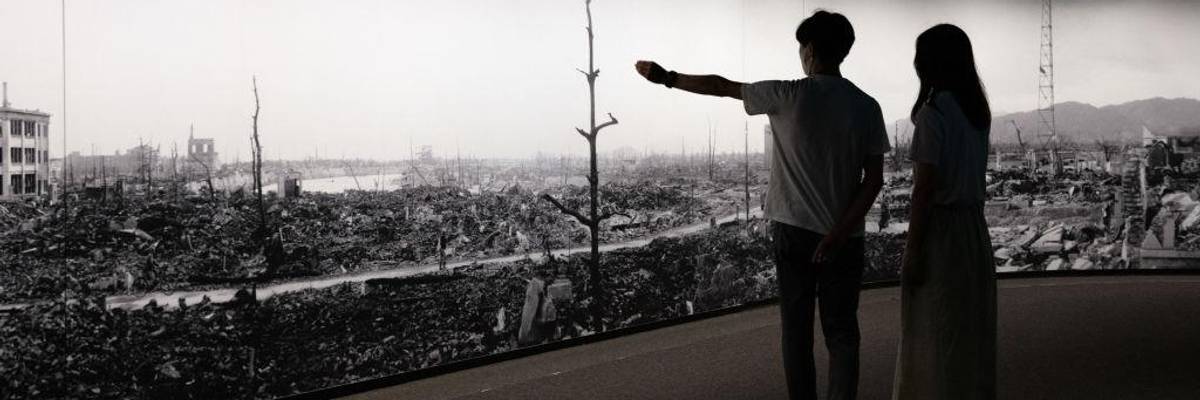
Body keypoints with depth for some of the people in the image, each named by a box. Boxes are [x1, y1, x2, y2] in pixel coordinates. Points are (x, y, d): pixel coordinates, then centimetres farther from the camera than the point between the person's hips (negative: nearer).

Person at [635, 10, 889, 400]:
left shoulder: (787, 95, -7)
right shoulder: (866, 107, -1)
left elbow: (721, 86, 5)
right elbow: (874, 180, -7)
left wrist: (667, 77, 18)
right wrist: (840, 232, -8)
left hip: (793, 230, -1)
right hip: (844, 237, 1)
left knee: (797, 329, 8)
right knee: (841, 331, 5)